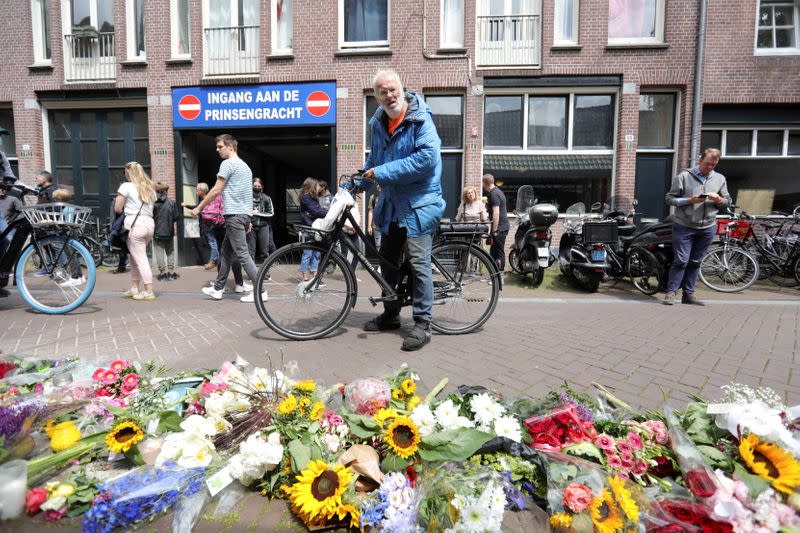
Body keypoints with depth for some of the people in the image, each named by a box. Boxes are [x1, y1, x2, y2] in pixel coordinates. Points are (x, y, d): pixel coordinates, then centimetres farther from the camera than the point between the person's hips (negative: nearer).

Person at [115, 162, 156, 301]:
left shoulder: (126, 186, -1)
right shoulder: (150, 188, 18)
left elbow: (117, 208, -2)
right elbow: (152, 207, 13)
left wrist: (126, 211, 16)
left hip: (134, 223, -6)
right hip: (150, 223, 6)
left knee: (141, 260, -4)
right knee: (135, 257, 18)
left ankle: (149, 292, -4)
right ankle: (134, 288, 22)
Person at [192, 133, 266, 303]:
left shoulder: (228, 163, -7)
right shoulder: (244, 165, 21)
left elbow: (216, 190, -10)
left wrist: (198, 208, -1)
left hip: (234, 215, -10)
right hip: (245, 214, 10)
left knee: (242, 254, -9)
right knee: (226, 252, 15)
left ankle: (260, 291, -10)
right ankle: (217, 288, 22)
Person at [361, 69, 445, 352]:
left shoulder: (420, 119, -12)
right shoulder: (378, 123, 9)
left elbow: (427, 157, -25)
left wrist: (384, 172, -22)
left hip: (418, 203, -7)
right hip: (391, 203, 8)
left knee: (418, 263, -8)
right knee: (388, 260, 14)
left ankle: (422, 324, 3)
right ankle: (391, 314, 30)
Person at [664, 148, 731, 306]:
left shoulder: (720, 179, 11)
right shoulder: (684, 176, -2)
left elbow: (727, 201, 17)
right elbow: (670, 198, -4)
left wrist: (718, 199, -6)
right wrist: (689, 200, -18)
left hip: (707, 228, 4)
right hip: (684, 226, -4)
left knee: (695, 262, 9)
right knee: (681, 261, -7)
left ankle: (688, 294, 16)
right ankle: (671, 292, 1)